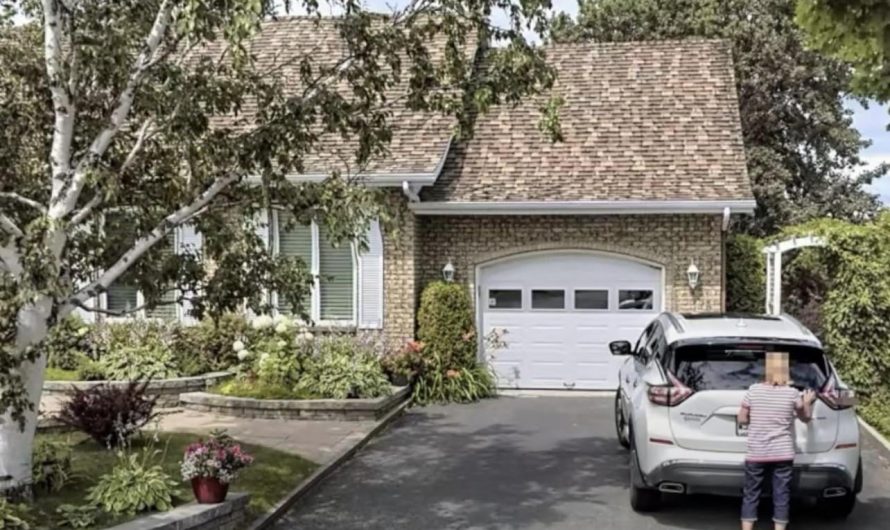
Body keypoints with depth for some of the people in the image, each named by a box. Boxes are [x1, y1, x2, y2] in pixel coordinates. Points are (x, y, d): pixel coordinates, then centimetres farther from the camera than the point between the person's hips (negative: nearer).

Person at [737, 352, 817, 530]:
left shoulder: (754, 390, -5)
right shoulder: (792, 393, -5)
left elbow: (742, 419, 1)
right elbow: (806, 417, 11)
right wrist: (807, 402, 29)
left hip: (756, 454, 0)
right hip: (783, 454, 0)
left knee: (751, 496, 8)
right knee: (781, 497, 6)